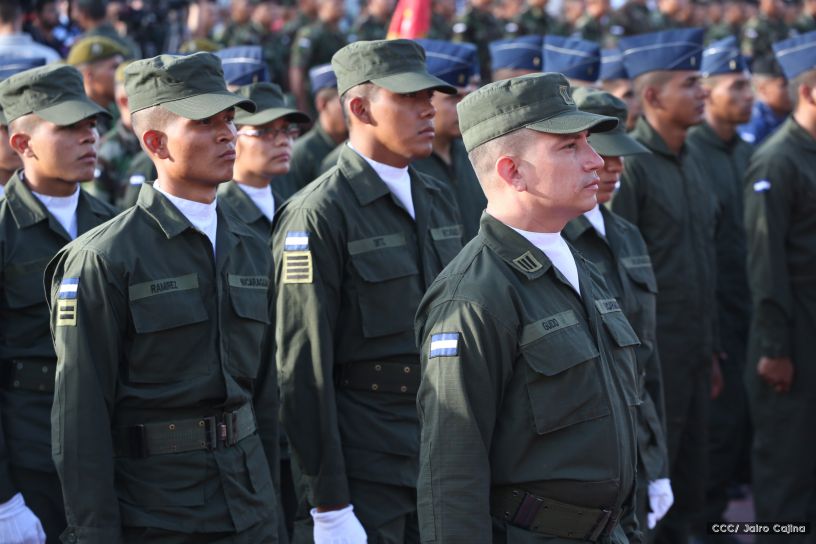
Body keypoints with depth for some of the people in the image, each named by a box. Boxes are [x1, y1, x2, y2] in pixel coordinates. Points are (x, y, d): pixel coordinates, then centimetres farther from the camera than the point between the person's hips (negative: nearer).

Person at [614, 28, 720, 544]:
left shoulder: (692, 164, 12)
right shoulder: (628, 166, -14)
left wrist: (712, 349, 17)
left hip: (693, 355, 8)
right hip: (651, 356, -8)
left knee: (689, 490, 14)